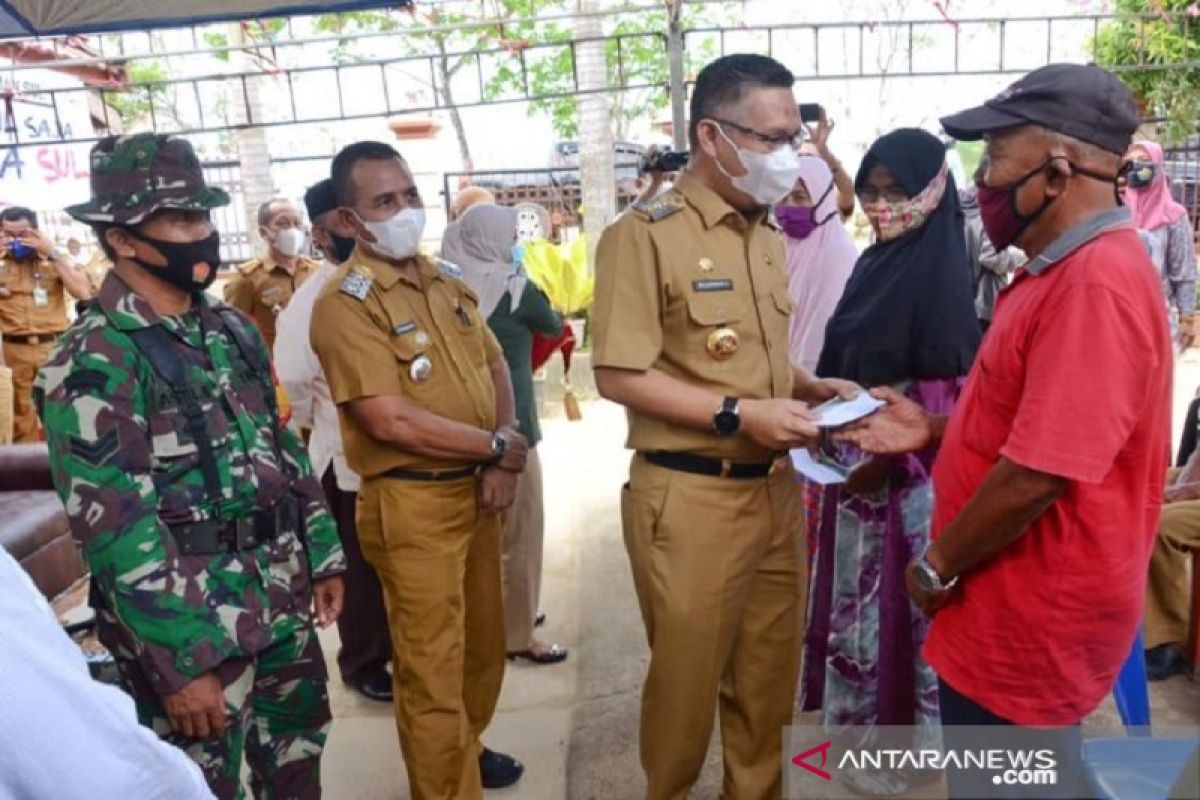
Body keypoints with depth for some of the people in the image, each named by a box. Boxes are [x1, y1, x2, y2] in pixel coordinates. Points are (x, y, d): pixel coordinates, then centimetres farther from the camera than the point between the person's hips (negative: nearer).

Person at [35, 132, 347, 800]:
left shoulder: (233, 331, 8)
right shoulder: (95, 361, -15)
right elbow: (115, 528, -18)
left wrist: (323, 556, 12)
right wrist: (181, 660, -18)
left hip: (283, 603, 7)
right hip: (192, 624, -6)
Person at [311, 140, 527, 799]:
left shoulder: (446, 284, 10)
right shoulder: (345, 303, -14)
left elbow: (496, 368, 13)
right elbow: (390, 421, -22)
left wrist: (503, 462, -5)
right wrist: (502, 447, -12)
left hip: (476, 489, 8)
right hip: (412, 504, -8)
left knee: (482, 641, 23)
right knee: (431, 666, 5)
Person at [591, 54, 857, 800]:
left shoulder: (770, 237, 13)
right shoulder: (645, 235, -12)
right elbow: (620, 375, -17)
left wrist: (813, 388, 2)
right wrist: (739, 415, -20)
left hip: (777, 491, 7)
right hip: (691, 497, -7)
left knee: (768, 676, 19)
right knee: (687, 677, 11)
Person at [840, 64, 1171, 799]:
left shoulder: (1097, 282, -25)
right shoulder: (1064, 270, 10)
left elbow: (1038, 472, -28)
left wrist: (936, 568, -15)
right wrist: (933, 430, 5)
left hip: (1032, 622, -10)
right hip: (1014, 609, 10)